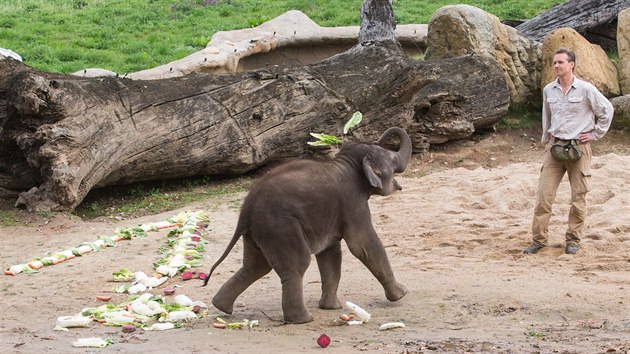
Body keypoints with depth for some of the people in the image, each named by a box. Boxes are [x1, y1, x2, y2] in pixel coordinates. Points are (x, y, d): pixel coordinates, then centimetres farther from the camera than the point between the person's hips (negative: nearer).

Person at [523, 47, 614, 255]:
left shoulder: (585, 89, -7)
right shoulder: (548, 90, 6)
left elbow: (606, 109, 1)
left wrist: (595, 134, 0)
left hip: (578, 147, -3)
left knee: (578, 197, 3)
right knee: (544, 195, -3)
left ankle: (573, 240, 14)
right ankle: (538, 239, 2)